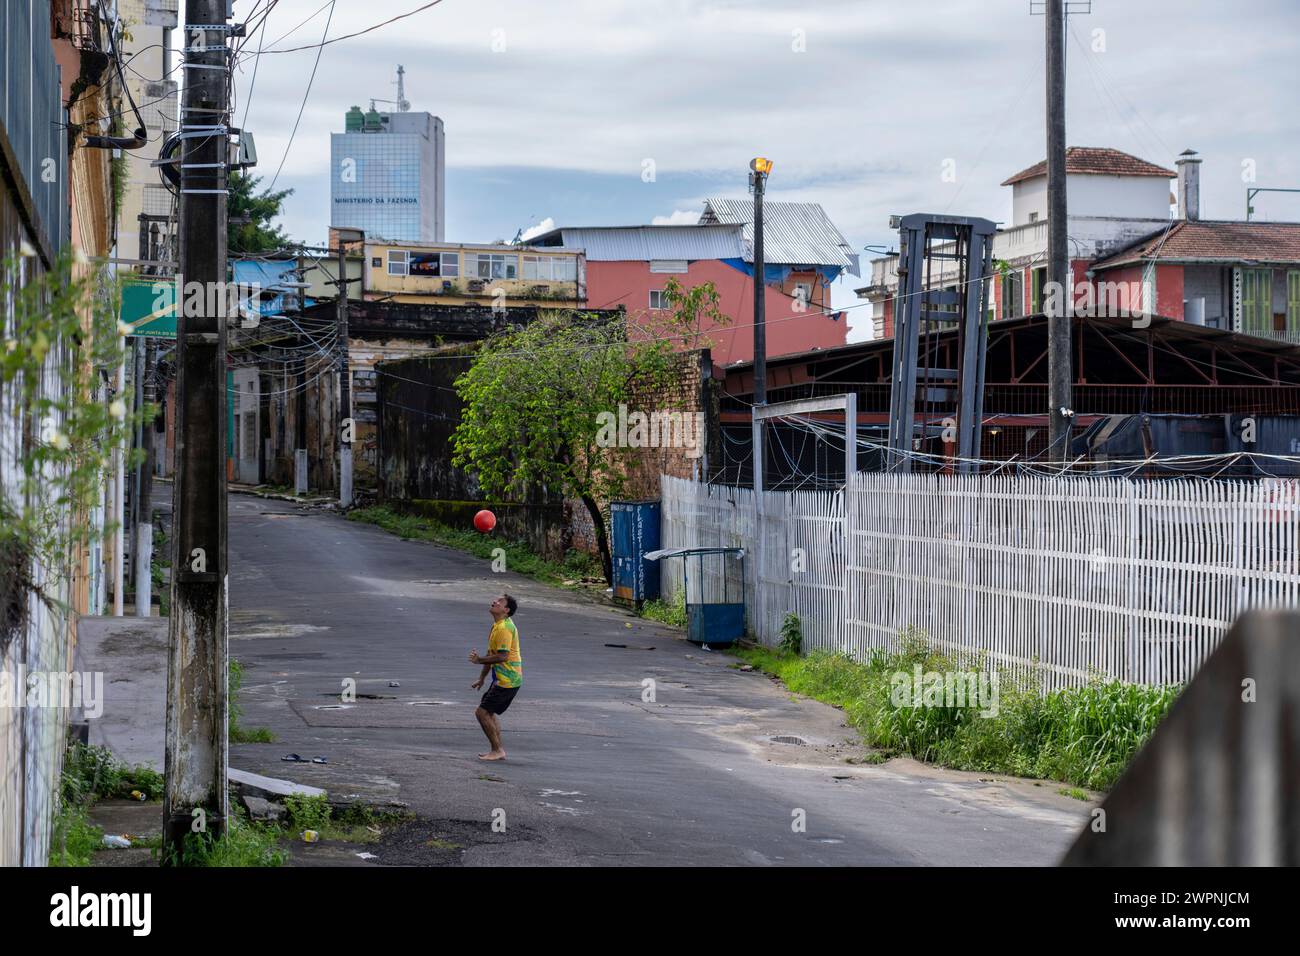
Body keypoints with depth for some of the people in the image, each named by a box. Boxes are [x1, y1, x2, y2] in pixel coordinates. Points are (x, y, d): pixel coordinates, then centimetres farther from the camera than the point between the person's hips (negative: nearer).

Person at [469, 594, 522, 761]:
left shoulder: (504, 628, -20)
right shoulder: (496, 626, 14)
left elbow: (502, 656, -26)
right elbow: (491, 654, 21)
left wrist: (480, 659, -15)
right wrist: (482, 678, 23)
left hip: (506, 680, -10)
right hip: (501, 678, 10)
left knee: (482, 712, -8)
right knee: (489, 712, 18)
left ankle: (497, 751, -1)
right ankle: (497, 751, 24)